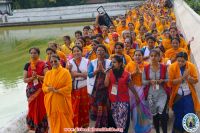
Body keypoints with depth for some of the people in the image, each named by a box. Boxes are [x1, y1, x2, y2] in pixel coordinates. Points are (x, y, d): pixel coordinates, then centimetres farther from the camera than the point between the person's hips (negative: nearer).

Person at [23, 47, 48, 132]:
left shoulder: (43, 64, -3)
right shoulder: (27, 65, 3)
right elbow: (25, 80, 1)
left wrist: (37, 76, -22)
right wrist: (32, 78, -18)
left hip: (41, 90, -2)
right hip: (31, 90, 2)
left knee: (41, 109, -1)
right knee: (32, 109, 3)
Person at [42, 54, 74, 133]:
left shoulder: (65, 72, -5)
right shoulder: (48, 73, 8)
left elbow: (69, 87, -10)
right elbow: (44, 86, 9)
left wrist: (57, 90, -18)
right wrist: (49, 89, -13)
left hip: (62, 101, -3)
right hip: (51, 101, 4)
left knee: (64, 121, 3)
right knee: (54, 121, 9)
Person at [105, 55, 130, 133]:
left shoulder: (126, 74, -4)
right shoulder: (110, 72, 2)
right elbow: (106, 84, -6)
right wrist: (107, 74, -14)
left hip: (123, 100, -2)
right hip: (113, 100, 2)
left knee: (123, 120, -4)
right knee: (115, 119, 10)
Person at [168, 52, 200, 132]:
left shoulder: (191, 66, -6)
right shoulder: (172, 67, -11)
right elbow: (171, 82, -14)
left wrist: (187, 76, -23)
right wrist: (182, 77, -23)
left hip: (189, 95, 1)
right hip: (177, 96, -1)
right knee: (178, 117, 11)